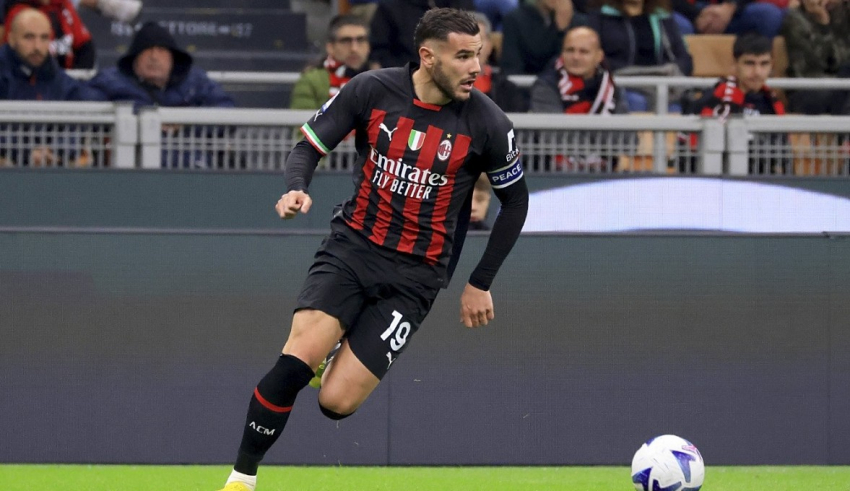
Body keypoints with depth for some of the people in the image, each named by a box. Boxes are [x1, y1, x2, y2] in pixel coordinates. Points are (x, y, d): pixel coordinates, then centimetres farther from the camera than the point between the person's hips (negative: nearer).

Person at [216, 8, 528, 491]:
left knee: (336, 401, -11)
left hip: (414, 274, 0)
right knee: (296, 361, -23)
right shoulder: (372, 90, -8)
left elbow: (515, 200, 7)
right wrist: (297, 189, -20)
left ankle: (349, 367, 26)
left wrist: (481, 284, 7)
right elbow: (309, 146, 2)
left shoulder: (487, 123, -8)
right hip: (352, 246, 0)